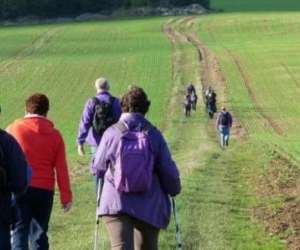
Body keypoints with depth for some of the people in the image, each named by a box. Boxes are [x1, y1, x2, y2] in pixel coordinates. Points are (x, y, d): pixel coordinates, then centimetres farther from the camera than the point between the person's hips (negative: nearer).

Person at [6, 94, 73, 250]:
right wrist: (66, 197, 6)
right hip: (45, 190, 2)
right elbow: (61, 169, 2)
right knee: (39, 233, 13)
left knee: (19, 231, -2)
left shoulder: (14, 129, 0)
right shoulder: (55, 135, 5)